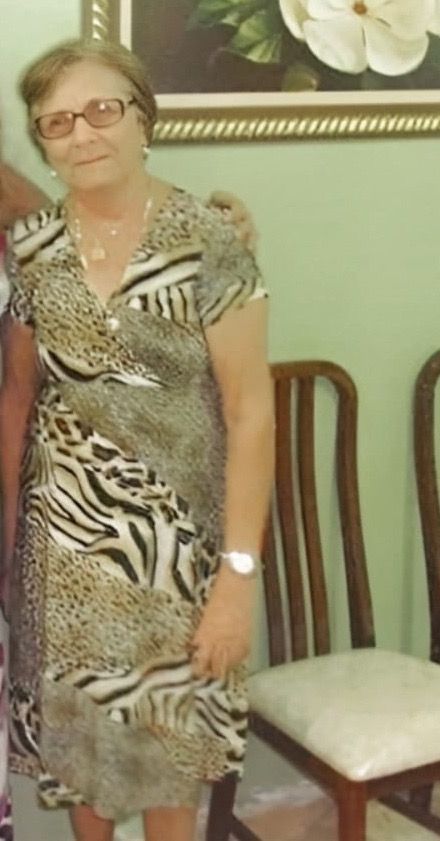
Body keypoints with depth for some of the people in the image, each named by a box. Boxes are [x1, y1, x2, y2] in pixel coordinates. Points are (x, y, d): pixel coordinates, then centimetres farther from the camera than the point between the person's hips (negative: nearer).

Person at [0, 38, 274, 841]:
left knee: (167, 735, 10)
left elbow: (251, 413, -13)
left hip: (172, 535, -3)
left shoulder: (207, 243, -14)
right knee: (74, 727, 16)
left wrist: (239, 572, -16)